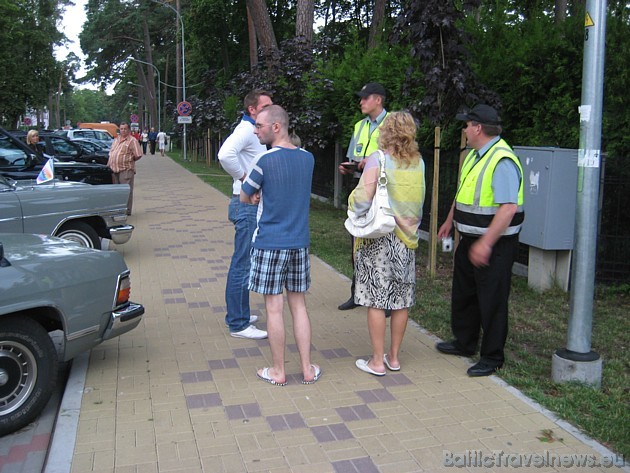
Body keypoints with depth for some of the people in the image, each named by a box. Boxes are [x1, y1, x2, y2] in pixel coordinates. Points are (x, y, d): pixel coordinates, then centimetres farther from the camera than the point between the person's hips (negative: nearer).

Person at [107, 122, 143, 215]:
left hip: (126, 170, -7)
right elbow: (111, 153, 24)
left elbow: (138, 155, -9)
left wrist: (129, 160, -2)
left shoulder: (132, 141, -4)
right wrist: (109, 164, 13)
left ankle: (127, 210, 0)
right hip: (114, 169, 7)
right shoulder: (116, 140, 19)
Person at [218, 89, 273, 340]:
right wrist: (244, 177, -20)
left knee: (242, 262, 17)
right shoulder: (246, 130, -15)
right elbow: (225, 154, -34)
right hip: (247, 204, -11)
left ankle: (237, 314, 29)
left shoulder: (255, 131, 16)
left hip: (253, 204, 11)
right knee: (243, 264, -6)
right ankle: (238, 324, 2)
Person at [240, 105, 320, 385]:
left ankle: (278, 371, 16)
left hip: (269, 244, -5)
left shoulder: (265, 160, -14)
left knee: (273, 307, 5)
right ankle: (307, 369, 19)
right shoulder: (308, 158, 4)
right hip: (300, 243, 5)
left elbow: (245, 198, -1)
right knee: (298, 304, 13)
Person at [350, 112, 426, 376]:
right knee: (401, 300, 11)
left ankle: (377, 361, 8)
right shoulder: (418, 162, 5)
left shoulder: (378, 159, -12)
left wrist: (355, 210, 3)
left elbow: (364, 198, -15)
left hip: (379, 237, -5)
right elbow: (419, 201, 13)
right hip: (407, 237, 5)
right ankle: (394, 356, 23)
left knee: (376, 300, 2)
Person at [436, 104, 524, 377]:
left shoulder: (502, 160, -22)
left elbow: (509, 208, -29)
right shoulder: (474, 155, 9)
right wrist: (450, 221, 29)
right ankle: (464, 344, 39)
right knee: (463, 293, 21)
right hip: (470, 239, 10)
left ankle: (492, 358, 20)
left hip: (494, 244, -10)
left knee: (491, 301, 3)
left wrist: (486, 243, -32)